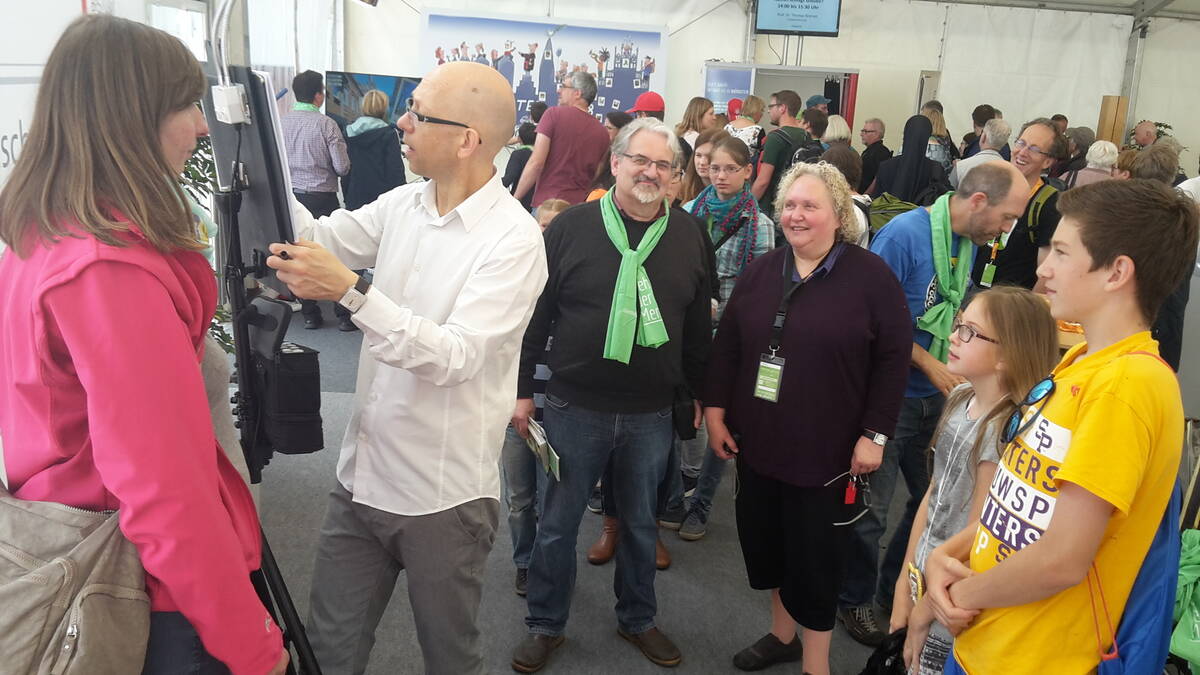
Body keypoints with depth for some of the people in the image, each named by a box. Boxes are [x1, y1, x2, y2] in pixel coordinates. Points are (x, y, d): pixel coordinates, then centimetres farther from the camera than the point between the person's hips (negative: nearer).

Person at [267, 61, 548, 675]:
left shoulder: (513, 239, -19)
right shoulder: (402, 205, 3)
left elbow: (453, 357, -27)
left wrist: (350, 291, -34)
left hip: (443, 496, -6)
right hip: (362, 478, 6)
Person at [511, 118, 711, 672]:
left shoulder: (689, 235, 2)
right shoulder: (572, 226, -6)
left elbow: (699, 323, 9)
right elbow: (535, 312, -3)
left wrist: (703, 392, 13)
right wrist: (522, 389, -2)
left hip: (652, 413, 2)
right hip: (575, 406, -2)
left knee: (640, 523, 18)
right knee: (558, 522, 11)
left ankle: (638, 619, 39)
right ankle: (545, 625, 31)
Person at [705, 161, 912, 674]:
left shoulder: (871, 276, -7)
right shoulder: (762, 270, 6)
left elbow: (893, 358, -8)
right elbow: (727, 345, 8)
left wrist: (874, 434, -11)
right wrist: (715, 411, 4)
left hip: (827, 449, -4)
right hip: (756, 439, 5)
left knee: (815, 553, 5)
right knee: (763, 538, 15)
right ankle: (781, 632, 39)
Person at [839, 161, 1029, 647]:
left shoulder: (969, 243, 5)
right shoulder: (904, 233, -18)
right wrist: (927, 363, -17)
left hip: (937, 395, 7)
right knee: (870, 509, 5)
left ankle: (895, 589, 36)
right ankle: (856, 600, 27)